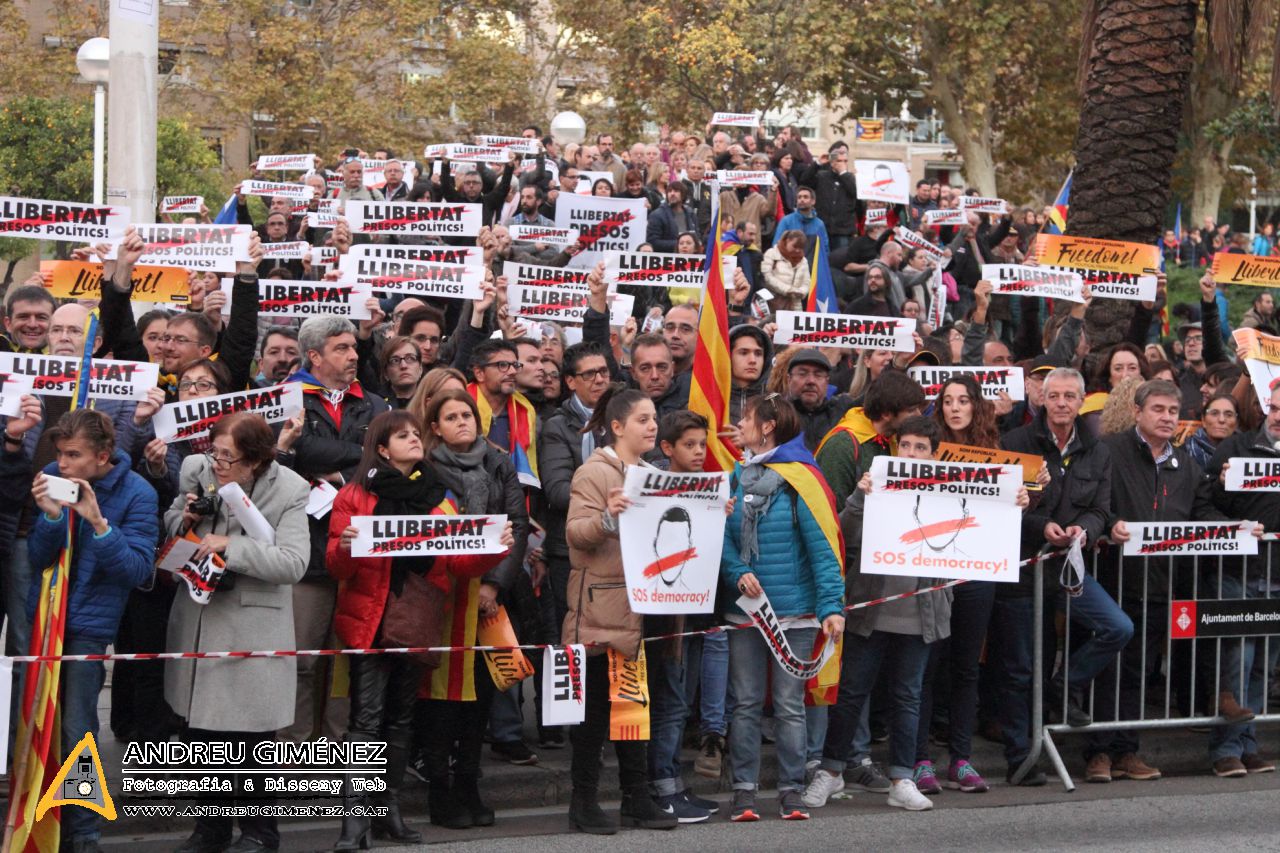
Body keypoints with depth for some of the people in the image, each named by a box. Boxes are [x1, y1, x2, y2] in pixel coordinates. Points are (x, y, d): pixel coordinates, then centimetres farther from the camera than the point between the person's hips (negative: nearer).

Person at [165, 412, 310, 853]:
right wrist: (184, 518, -10)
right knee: (198, 728, 13)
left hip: (252, 630, -4)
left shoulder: (289, 491, -13)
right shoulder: (196, 471, -1)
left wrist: (232, 547, -25)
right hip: (197, 617, 5)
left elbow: (294, 563, -19)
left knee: (250, 735, 2)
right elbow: (170, 528, 13)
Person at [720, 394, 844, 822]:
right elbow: (723, 535, 6)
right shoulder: (736, 477, 6)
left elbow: (823, 545, -12)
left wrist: (831, 605, -19)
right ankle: (744, 791, 12)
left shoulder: (799, 479, -8)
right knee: (746, 704, 6)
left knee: (789, 706, 4)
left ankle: (791, 791, 11)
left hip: (795, 610, -4)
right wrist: (738, 573, -13)